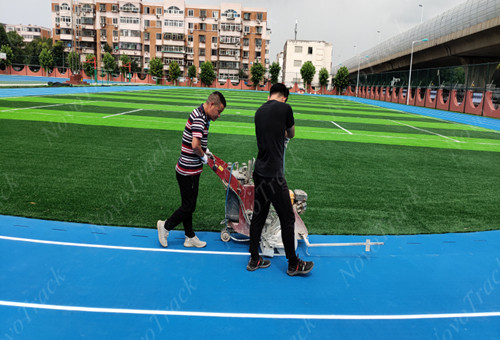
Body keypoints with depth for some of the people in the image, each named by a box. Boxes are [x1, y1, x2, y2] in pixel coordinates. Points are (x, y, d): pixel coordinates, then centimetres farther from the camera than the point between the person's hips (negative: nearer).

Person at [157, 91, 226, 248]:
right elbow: (195, 145, -33)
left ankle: (190, 237, 28)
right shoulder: (199, 118, -21)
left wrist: (205, 149, 14)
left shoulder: (200, 115, 10)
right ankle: (166, 226, 23)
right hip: (188, 171, -10)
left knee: (188, 205, 17)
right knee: (188, 206, 4)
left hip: (190, 170, 10)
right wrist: (203, 156, -15)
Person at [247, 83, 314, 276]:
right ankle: (293, 264, 19)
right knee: (288, 219, 5)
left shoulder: (259, 111, 10)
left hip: (259, 172, 8)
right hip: (274, 175, -7)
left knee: (258, 216, 15)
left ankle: (254, 260, 26)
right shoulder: (285, 108, -7)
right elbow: (291, 134, 10)